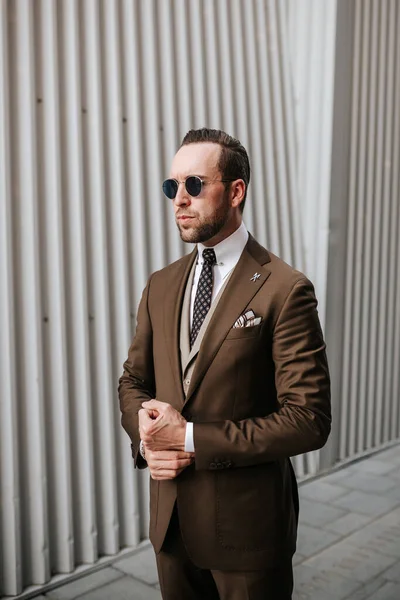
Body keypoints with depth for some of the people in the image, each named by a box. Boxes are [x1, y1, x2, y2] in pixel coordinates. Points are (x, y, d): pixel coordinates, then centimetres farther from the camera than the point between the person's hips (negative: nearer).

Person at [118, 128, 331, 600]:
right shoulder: (160, 286, 4)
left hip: (246, 523, -5)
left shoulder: (284, 290, -15)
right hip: (170, 519, 5)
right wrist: (147, 438, -10)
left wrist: (192, 438, -19)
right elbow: (133, 380, 11)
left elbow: (309, 419, -18)